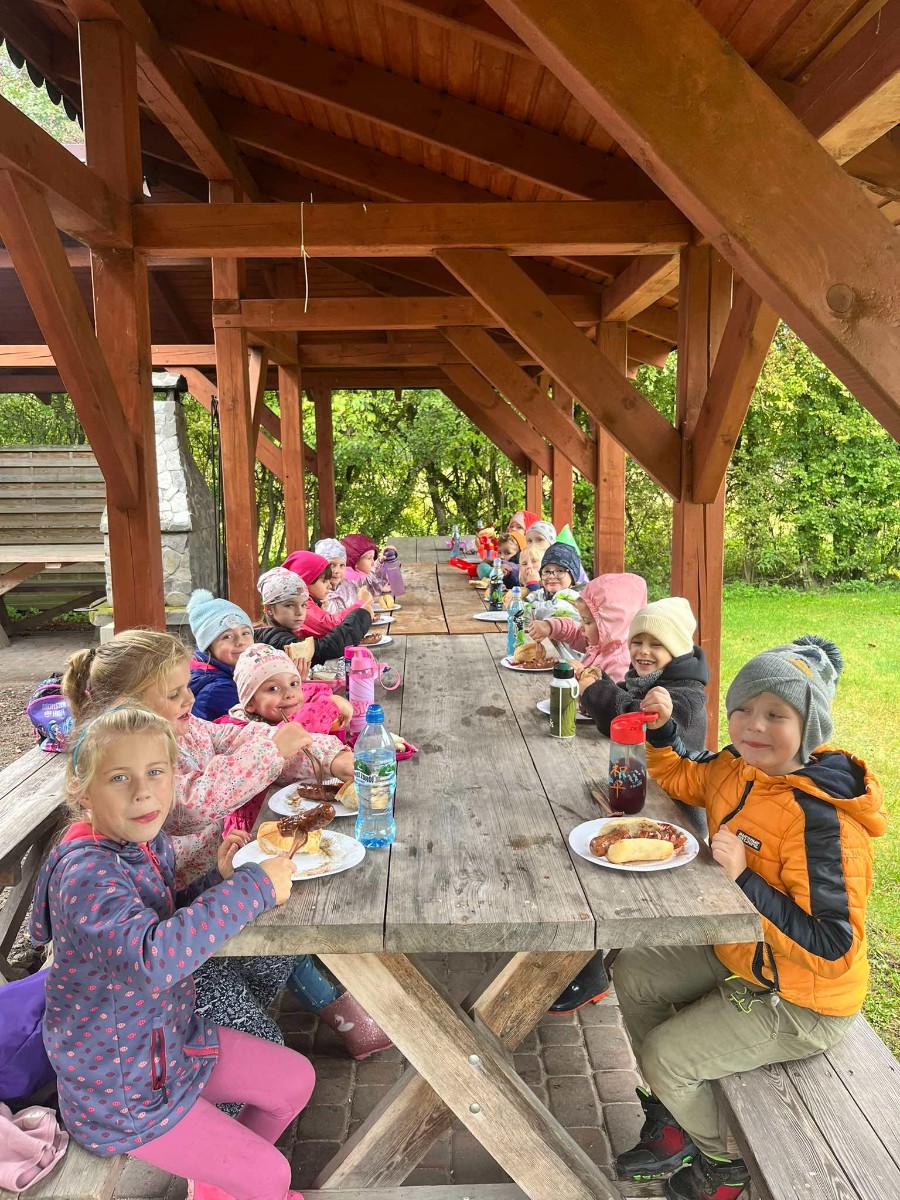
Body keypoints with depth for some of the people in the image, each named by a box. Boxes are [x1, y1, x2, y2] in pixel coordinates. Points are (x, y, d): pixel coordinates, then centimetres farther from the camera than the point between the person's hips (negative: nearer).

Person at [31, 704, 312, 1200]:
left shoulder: (150, 843, -5)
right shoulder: (85, 872, -31)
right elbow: (152, 958, -46)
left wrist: (217, 879, -9)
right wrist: (253, 886, -38)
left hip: (174, 1038, 8)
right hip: (118, 1089, -8)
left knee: (296, 1079, 18)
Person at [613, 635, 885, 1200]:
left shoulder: (823, 820, -34)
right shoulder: (740, 767, -11)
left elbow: (833, 951, -32)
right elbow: (683, 777, 10)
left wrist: (745, 879, -37)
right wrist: (662, 728, -10)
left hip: (798, 1004, -8)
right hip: (740, 952, 8)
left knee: (663, 1055, -4)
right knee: (633, 972, 10)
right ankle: (673, 1116, 28)